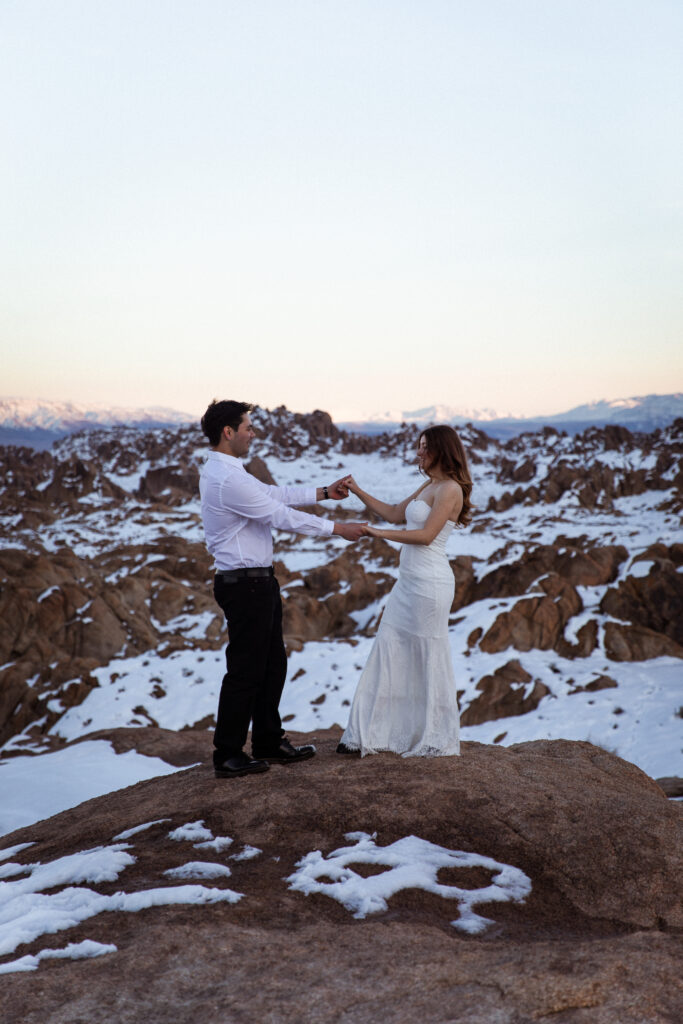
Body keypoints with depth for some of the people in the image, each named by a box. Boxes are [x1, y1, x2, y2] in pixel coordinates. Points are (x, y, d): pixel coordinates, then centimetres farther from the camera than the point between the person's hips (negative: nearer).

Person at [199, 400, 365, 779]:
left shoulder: (224, 471, 11)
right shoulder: (228, 480, -23)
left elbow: (273, 493, 19)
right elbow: (281, 516, -19)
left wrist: (322, 492, 21)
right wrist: (336, 528, -9)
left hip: (256, 581, 11)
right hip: (245, 585, -11)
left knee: (272, 664, 17)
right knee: (245, 670, -1)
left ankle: (268, 743, 29)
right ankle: (227, 757, 10)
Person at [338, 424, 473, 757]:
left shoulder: (450, 489, -12)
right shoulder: (428, 486, 16)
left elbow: (426, 535, -19)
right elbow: (395, 514, 23)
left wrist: (379, 533, -16)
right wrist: (358, 492, 18)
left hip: (430, 583, -9)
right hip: (409, 580, 9)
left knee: (429, 657, 1)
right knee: (388, 649, 8)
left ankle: (435, 739, 16)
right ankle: (368, 733, 14)